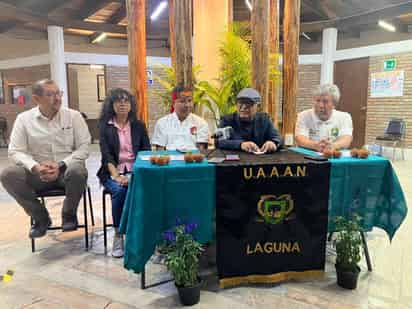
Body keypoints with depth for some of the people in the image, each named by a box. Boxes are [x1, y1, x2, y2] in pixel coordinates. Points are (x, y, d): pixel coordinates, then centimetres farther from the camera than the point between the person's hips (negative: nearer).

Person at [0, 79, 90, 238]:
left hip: (67, 169, -2)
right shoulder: (23, 119, 2)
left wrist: (61, 165, -20)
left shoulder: (73, 115, -1)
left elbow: (83, 147, -6)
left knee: (77, 170, -36)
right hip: (38, 172, 2)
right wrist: (36, 167, -23)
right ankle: (41, 217, -3)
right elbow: (16, 151, -3)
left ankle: (69, 214, -5)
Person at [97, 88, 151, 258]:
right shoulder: (104, 126, 6)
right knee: (119, 190, -32)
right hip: (113, 172, -1)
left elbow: (147, 152, 6)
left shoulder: (139, 126, 12)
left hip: (135, 171, 1)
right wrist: (116, 176, -21)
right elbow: (106, 155, -5)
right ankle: (118, 236, -16)